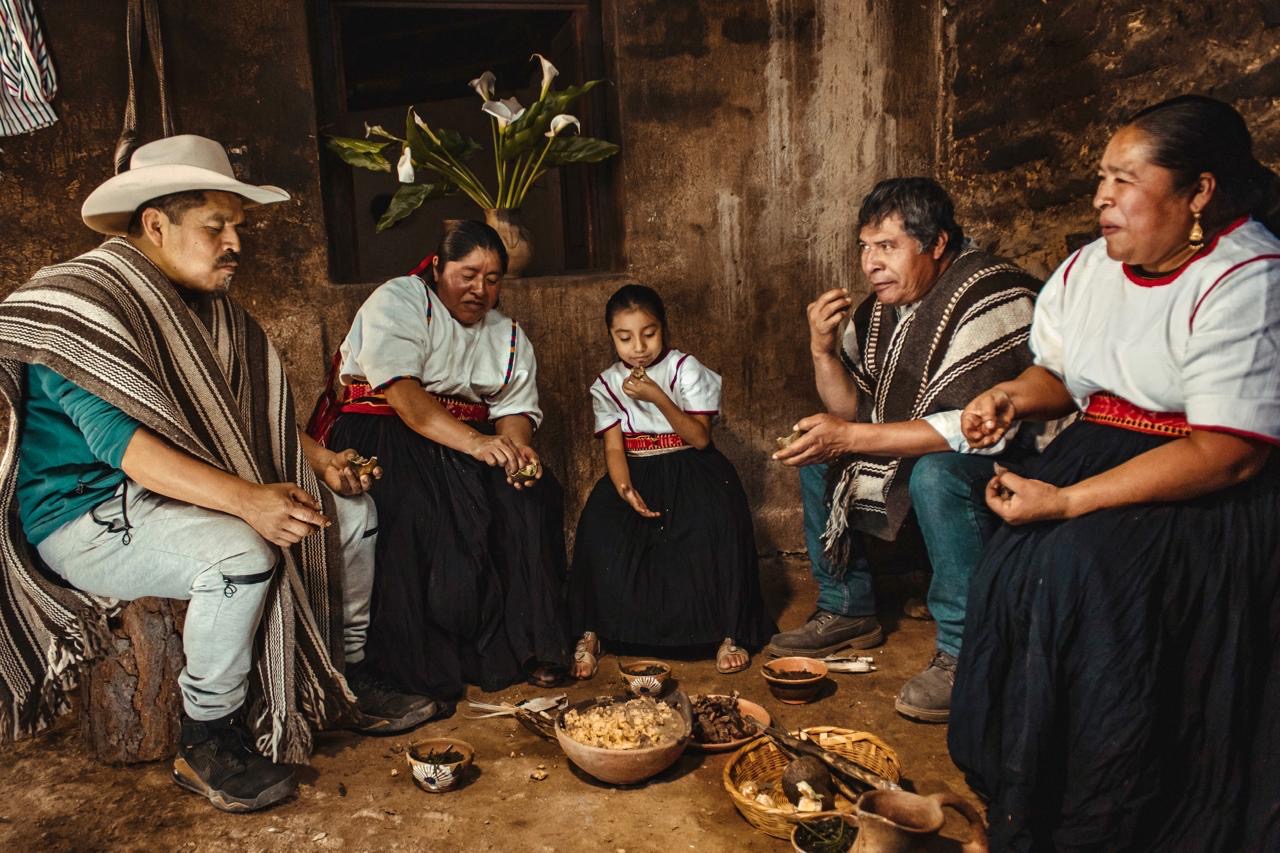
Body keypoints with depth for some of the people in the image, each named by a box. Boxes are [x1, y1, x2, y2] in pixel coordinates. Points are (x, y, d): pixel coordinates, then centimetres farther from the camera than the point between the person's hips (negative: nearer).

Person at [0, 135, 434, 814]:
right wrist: (246, 498, -40)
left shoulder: (207, 307, 8)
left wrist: (315, 456, -2)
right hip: (87, 513, -9)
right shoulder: (82, 305, -18)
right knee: (241, 553, -36)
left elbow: (249, 408, 15)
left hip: (189, 494, 9)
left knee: (351, 509, 2)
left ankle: (348, 681, 13)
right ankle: (205, 744, -14)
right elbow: (118, 440, -30)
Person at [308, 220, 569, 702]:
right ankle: (423, 661, -20)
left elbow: (515, 410, 4)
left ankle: (525, 643, -10)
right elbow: (402, 393, -22)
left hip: (463, 440, 5)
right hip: (376, 432, -5)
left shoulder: (509, 337, 13)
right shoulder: (397, 301, -7)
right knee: (423, 512, -33)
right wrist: (474, 442, -35)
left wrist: (516, 446, -22)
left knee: (534, 495, -19)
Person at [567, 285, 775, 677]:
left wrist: (658, 398, -24)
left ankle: (730, 633, -16)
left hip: (690, 467, -2)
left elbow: (700, 439, -12)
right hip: (638, 473, 2)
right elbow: (614, 447, -2)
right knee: (600, 526, -27)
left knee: (714, 523, -32)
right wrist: (624, 488, -23)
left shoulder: (685, 369, -5)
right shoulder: (606, 385, 5)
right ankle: (589, 632, -9)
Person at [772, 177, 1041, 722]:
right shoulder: (882, 306, 2)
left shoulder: (991, 298, -23)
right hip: (921, 454, 9)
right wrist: (823, 351, -13)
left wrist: (853, 438, -31)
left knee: (936, 474, -37)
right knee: (815, 457, 5)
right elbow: (853, 411, 5)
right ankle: (847, 610, 14)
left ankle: (962, 652, -20)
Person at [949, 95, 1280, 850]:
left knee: (1079, 567, -28)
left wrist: (1067, 501, -26)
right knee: (1014, 563, -17)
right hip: (1104, 452, 7)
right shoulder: (1091, 267, 7)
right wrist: (1013, 396, -5)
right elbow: (1060, 375, 20)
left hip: (1211, 494, -6)